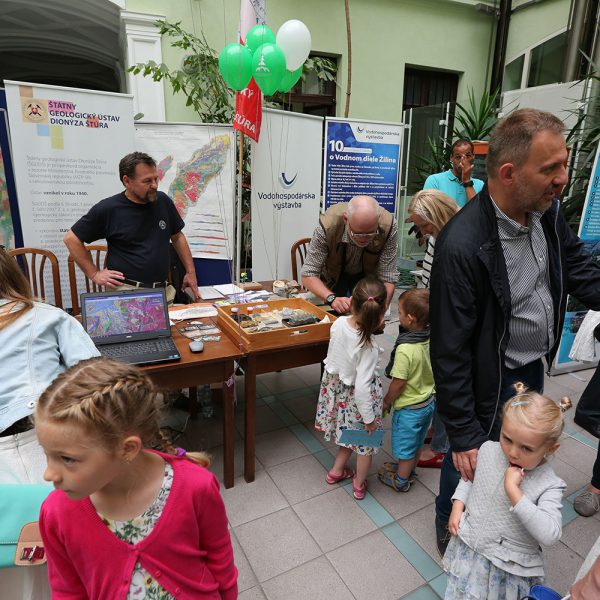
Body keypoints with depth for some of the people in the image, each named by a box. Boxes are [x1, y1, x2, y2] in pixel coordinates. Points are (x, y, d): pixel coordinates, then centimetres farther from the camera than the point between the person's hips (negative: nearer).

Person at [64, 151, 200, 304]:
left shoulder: (163, 201, 6)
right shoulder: (108, 209, -4)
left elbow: (177, 236, 18)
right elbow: (71, 238, 5)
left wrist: (191, 272, 13)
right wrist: (94, 274, 1)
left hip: (164, 292, 4)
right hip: (125, 292, -3)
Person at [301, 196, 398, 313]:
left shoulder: (389, 226, -34)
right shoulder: (327, 225, -37)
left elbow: (388, 278, -28)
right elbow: (308, 274, -31)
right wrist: (332, 298, -46)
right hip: (333, 277, 0)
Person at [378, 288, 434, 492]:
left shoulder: (405, 349, -33)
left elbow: (398, 383, -24)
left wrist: (386, 401, -6)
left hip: (409, 408, -7)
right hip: (429, 401, 7)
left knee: (405, 447, 16)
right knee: (417, 443, 27)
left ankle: (400, 481, 37)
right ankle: (408, 470, 49)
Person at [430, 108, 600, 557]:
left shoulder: (548, 209, -8)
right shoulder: (462, 246, -32)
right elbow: (450, 351, -27)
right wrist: (463, 435, -20)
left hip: (534, 367, 8)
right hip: (490, 382, -7)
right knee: (472, 463, 16)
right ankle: (450, 533, 48)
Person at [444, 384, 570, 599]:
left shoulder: (549, 485, -22)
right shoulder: (488, 450, -12)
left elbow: (550, 535, -34)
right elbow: (470, 477, 8)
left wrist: (513, 490, -37)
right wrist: (458, 506, -5)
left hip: (510, 566, -3)